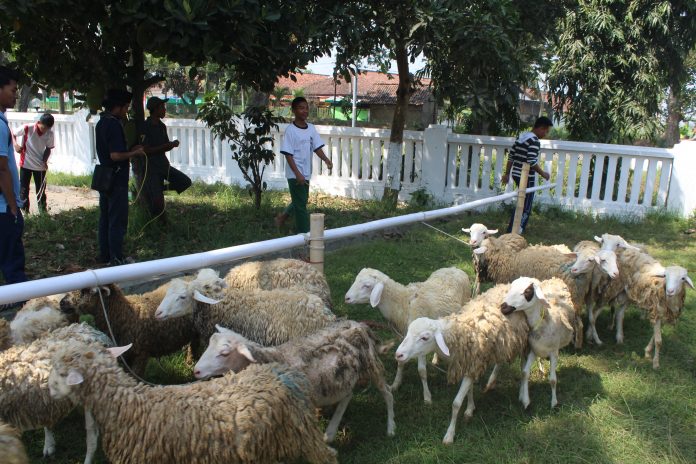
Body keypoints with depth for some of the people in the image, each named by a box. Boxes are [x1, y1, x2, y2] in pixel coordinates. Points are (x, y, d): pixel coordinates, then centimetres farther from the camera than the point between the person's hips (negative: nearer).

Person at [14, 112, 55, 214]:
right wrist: (16, 144, -19)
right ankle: (24, 209, 16)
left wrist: (45, 161, -14)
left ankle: (42, 209, 19)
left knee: (41, 189, 8)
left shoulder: (50, 133, -10)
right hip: (26, 164, -1)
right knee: (23, 188, 6)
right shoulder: (27, 128, -16)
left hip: (40, 165, 1)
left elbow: (48, 148, 1)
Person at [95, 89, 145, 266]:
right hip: (116, 179, -9)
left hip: (104, 177, 9)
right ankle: (116, 259, 4)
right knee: (117, 221, -2)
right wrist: (134, 153, -11)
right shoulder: (114, 125, -18)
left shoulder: (101, 123, 11)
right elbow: (116, 155, -25)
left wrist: (130, 150, 12)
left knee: (105, 217, 15)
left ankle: (104, 254, 24)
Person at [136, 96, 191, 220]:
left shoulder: (162, 126, 7)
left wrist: (172, 144, -10)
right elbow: (146, 150, -19)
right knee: (157, 201, -12)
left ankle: (159, 189, 13)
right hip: (150, 167, -7)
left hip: (163, 164, 7)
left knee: (186, 182, 1)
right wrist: (166, 145, -21)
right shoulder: (145, 127, -14)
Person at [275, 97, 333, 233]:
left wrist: (326, 160, -17)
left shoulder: (311, 128, 5)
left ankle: (283, 216, 43)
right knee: (301, 204, -2)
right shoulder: (290, 130, -14)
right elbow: (288, 154, -15)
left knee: (301, 201, 21)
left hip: (306, 173, 7)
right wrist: (298, 174, -22)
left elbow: (317, 147, 3)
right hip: (295, 174, -7)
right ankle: (304, 233, 7)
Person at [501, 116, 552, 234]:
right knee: (525, 206, 0)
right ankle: (512, 232, 0)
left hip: (516, 175, 9)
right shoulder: (534, 141, -16)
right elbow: (531, 161, -23)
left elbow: (511, 156, 13)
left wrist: (507, 173, 17)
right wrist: (543, 173, -10)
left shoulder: (521, 136, 11)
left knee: (523, 203, 23)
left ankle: (520, 228, 33)